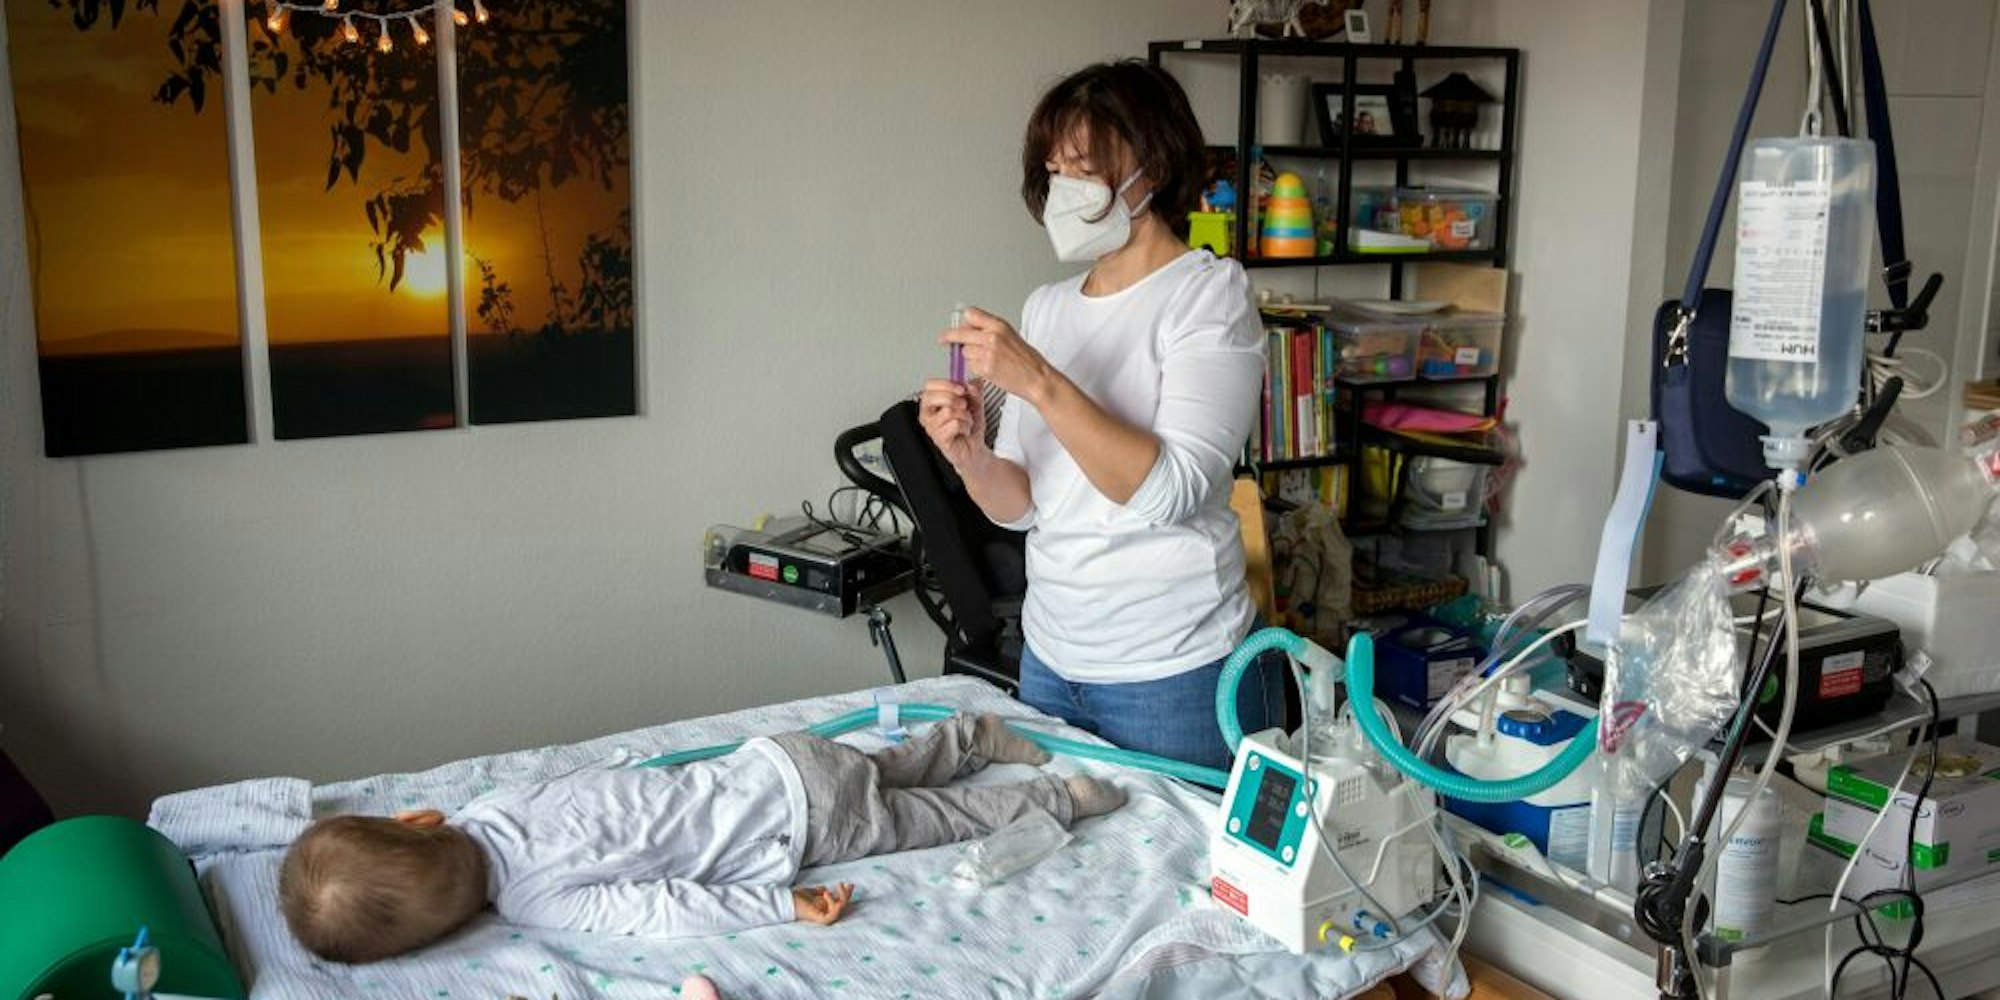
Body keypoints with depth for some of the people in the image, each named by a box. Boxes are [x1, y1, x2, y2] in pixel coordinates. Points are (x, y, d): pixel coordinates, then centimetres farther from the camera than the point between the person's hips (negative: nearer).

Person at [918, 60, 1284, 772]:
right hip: (1051, 659, 6)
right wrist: (970, 455, -14)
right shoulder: (1046, 308, 7)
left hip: (1174, 677, -6)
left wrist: (1039, 382, -28)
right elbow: (1021, 506, 7)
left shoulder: (1209, 293, -9)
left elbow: (1170, 491, -22)